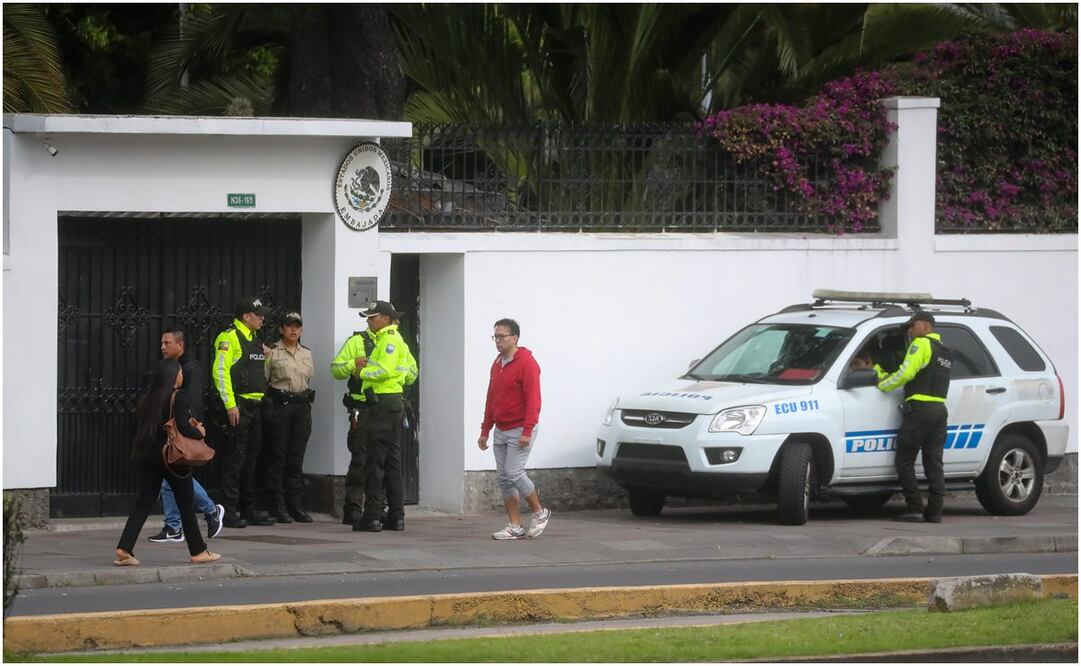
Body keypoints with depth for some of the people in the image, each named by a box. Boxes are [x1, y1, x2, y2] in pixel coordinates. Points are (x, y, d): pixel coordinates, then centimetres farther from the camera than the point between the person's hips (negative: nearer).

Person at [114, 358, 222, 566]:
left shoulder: (146, 399, 6)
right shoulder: (179, 397, -13)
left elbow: (137, 426, 9)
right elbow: (184, 427, -20)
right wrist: (199, 433, -2)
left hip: (147, 456, 5)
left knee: (143, 502, 5)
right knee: (187, 502, 8)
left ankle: (124, 548, -8)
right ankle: (198, 551, 15)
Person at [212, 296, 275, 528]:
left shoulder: (254, 339, 19)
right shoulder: (229, 337, -9)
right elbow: (219, 371, -16)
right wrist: (230, 405, -19)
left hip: (255, 406, 9)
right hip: (238, 407, -9)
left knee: (251, 458, 11)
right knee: (235, 458, -8)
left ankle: (248, 509, 16)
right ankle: (228, 511, -6)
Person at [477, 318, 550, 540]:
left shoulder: (526, 363, -12)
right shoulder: (497, 364, 14)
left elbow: (533, 399, -17)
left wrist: (527, 431, -23)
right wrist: (485, 431, 18)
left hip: (520, 432, -8)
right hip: (500, 431, 8)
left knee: (514, 473, -14)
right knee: (503, 478, 3)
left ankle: (540, 513, 5)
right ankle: (515, 526, 7)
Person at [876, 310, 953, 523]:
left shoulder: (921, 345, -6)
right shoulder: (945, 352, 21)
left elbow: (905, 373, -15)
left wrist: (883, 384, 0)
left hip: (919, 409, -8)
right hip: (940, 409, 8)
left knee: (904, 462, -3)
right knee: (934, 462, 7)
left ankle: (914, 509, -9)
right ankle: (935, 512, 3)